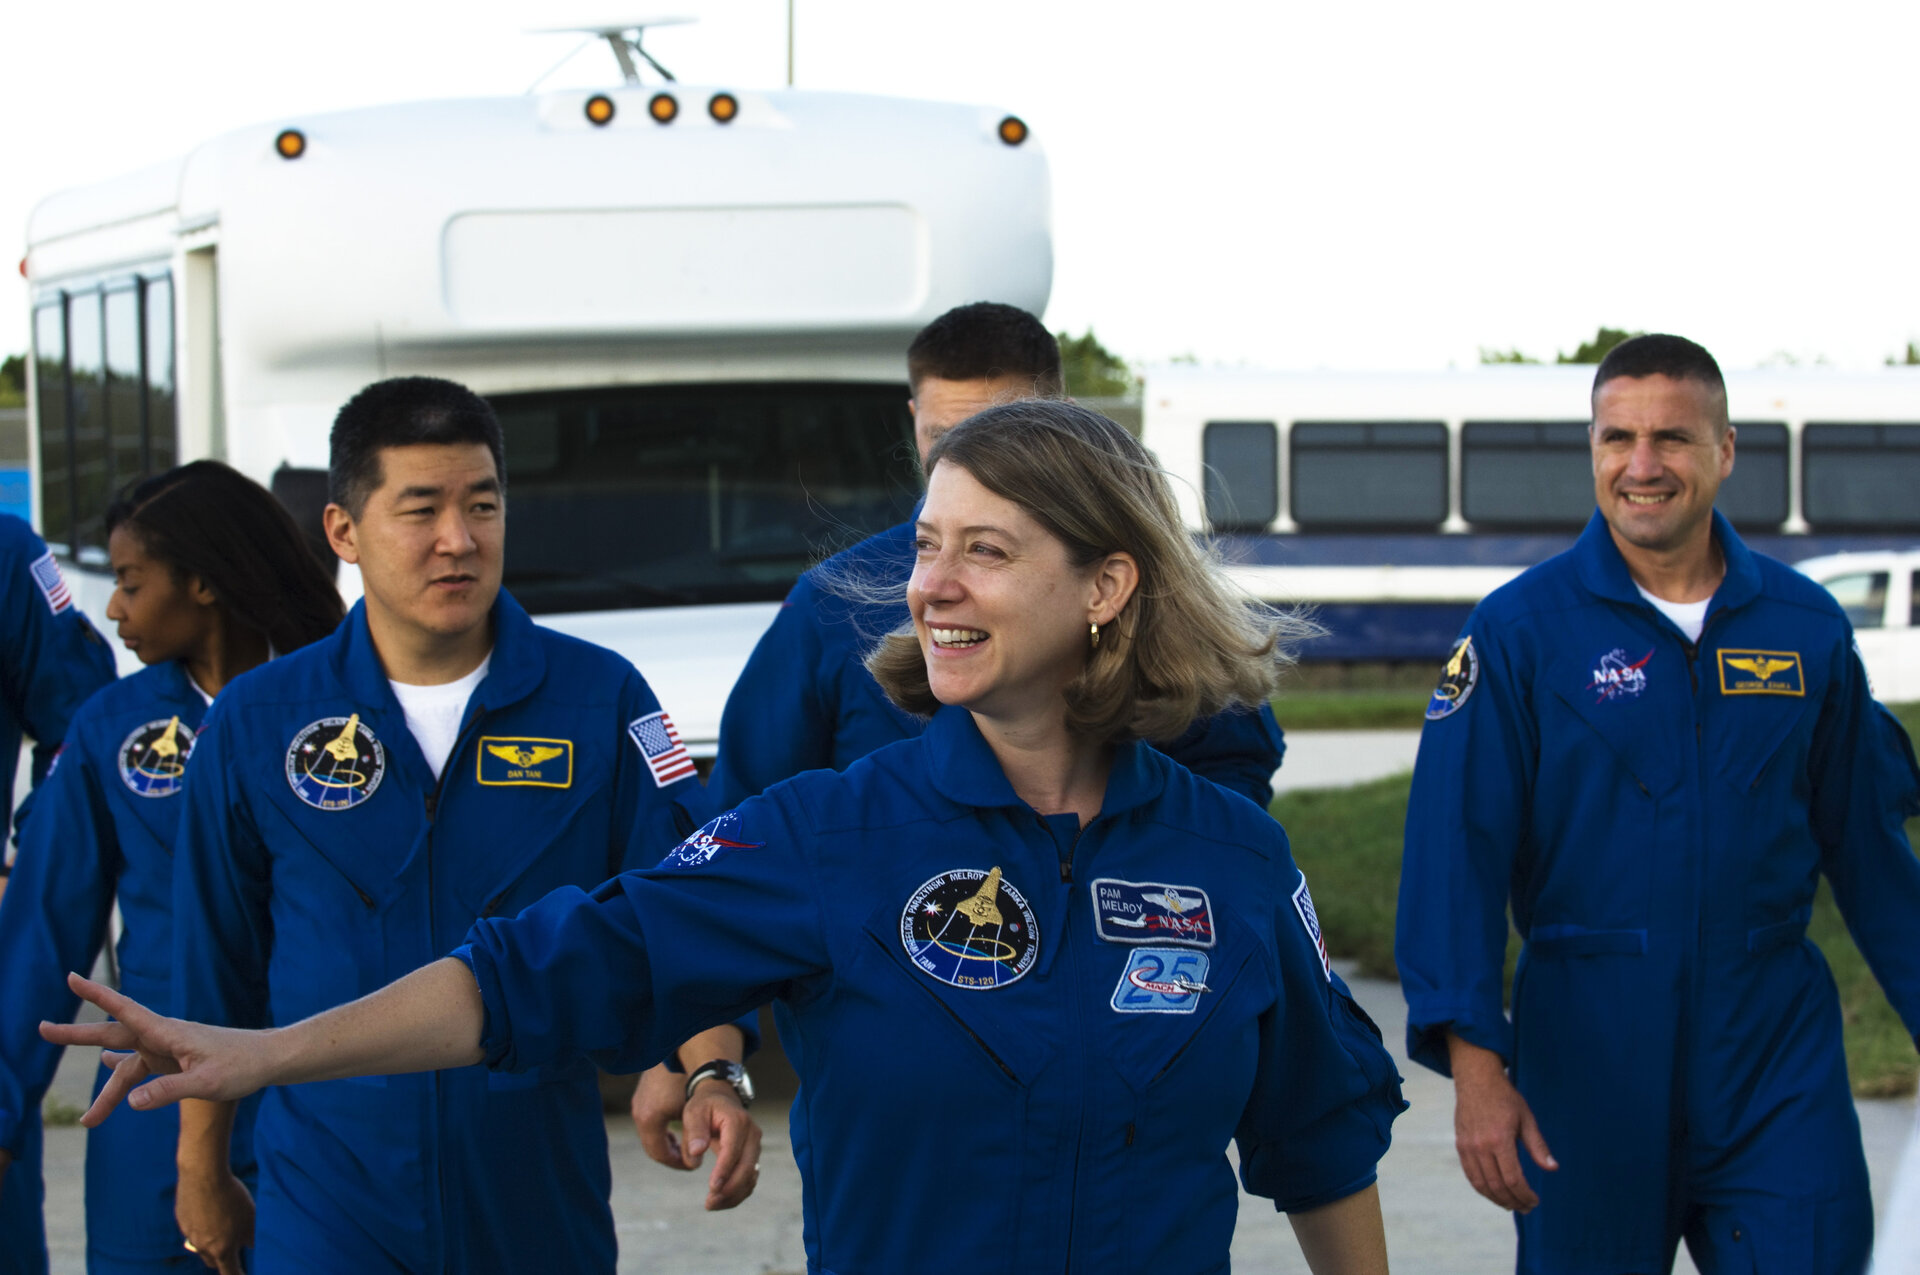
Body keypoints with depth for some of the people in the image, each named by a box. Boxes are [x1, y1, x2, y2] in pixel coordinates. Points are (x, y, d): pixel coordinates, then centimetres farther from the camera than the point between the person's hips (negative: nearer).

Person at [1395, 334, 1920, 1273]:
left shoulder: (1806, 626, 3)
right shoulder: (1519, 629, -6)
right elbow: (1456, 852, -10)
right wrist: (1474, 1062, -17)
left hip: (1780, 1052, 2)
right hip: (1587, 1047, -1)